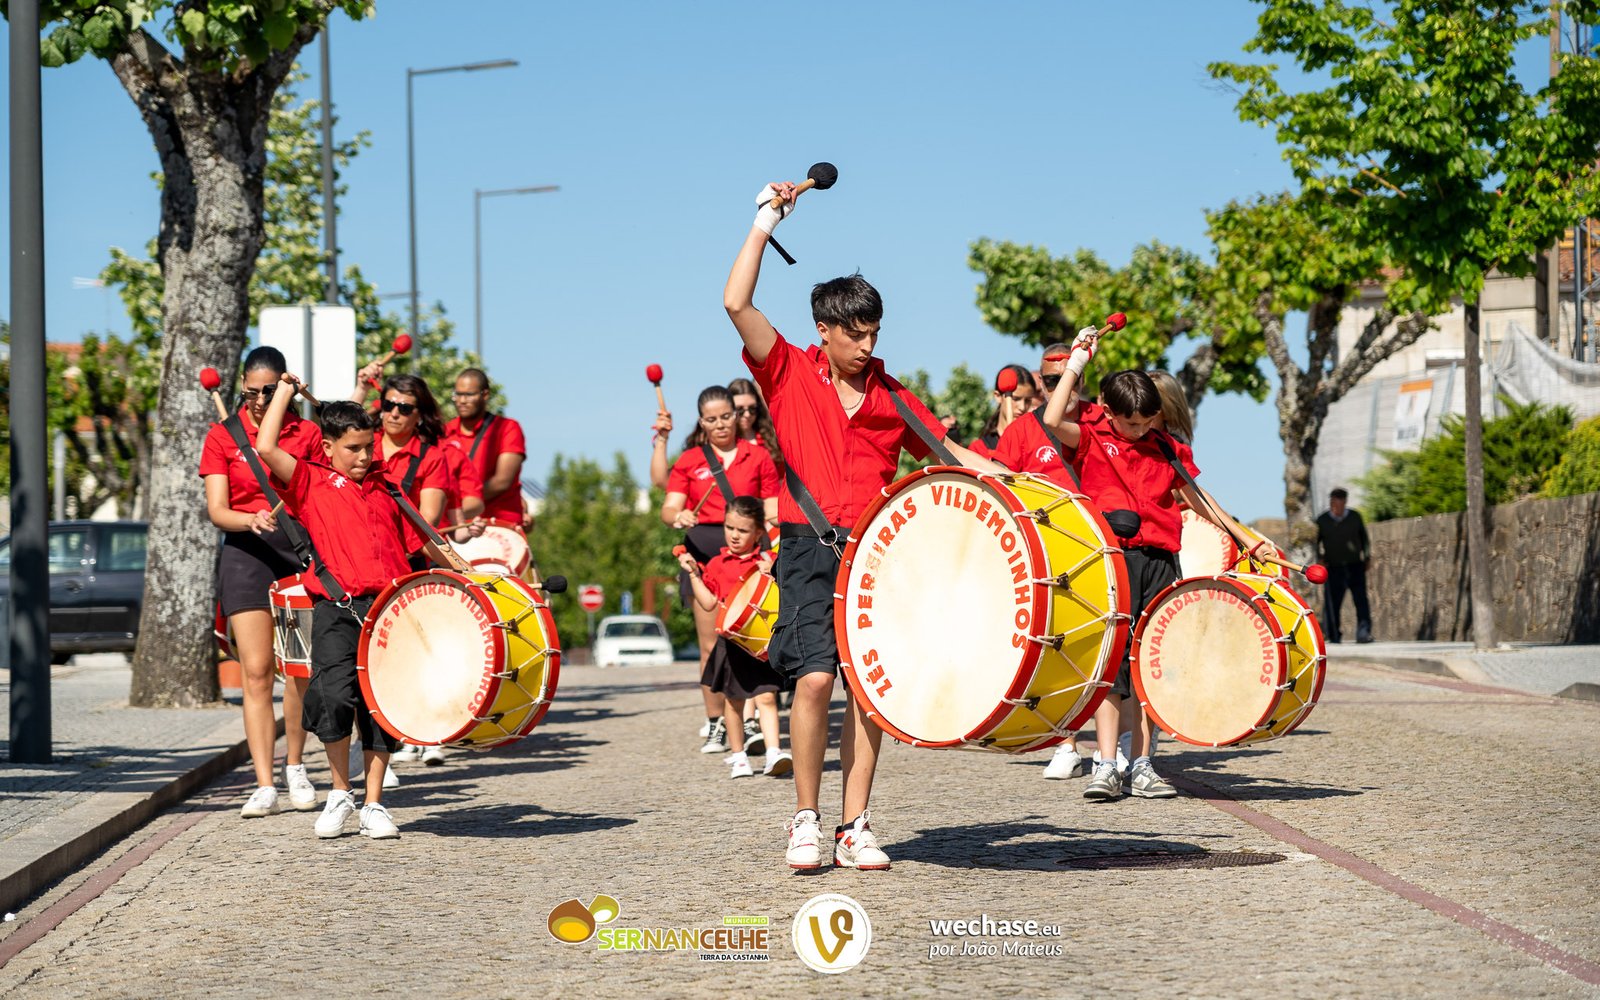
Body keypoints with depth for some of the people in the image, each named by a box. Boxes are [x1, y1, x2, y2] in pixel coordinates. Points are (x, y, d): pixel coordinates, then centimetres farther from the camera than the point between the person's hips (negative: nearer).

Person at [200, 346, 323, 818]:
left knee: (299, 669, 2)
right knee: (256, 672, -6)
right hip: (247, 554, -1)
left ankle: (295, 767, 21)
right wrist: (253, 520, -23)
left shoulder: (308, 434, 6)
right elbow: (217, 510, -3)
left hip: (301, 549, 1)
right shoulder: (222, 437, 4)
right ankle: (264, 785, -8)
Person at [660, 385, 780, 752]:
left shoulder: (758, 456, 9)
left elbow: (772, 510, 8)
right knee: (711, 645, 0)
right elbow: (669, 507, 1)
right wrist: (678, 515, -22)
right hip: (703, 552, 1)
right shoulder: (689, 460, 10)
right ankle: (715, 725, 6)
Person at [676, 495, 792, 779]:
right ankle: (738, 756, 21)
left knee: (766, 696, -12)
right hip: (731, 643, 2)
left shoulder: (768, 562, 4)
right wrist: (693, 574, -2)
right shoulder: (717, 564, 8)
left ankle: (774, 753, -18)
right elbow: (708, 603, 3)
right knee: (733, 700, 10)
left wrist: (772, 575, -13)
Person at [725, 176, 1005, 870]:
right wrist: (765, 222, -4)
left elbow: (946, 450, 18)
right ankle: (806, 821, -2)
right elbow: (737, 304, -6)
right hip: (811, 551, -3)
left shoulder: (891, 397, 12)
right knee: (815, 676, -14)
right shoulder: (789, 374, 4)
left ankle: (855, 826, 5)